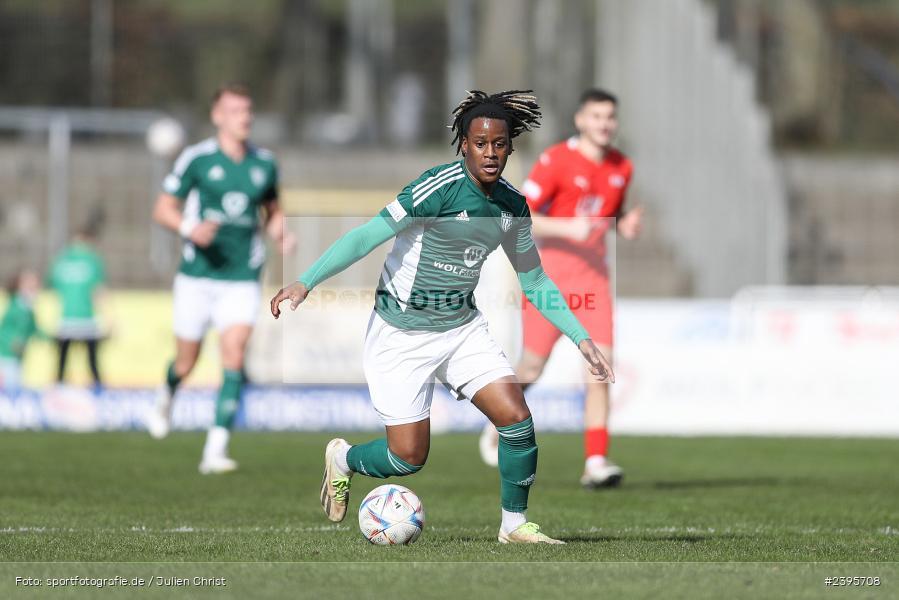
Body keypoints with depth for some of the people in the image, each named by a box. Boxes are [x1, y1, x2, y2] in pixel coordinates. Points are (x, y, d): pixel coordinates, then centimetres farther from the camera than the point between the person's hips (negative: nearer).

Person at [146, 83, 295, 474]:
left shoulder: (265, 163, 6)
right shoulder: (196, 159, -5)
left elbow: (273, 211, 22)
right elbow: (163, 209, -1)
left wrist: (281, 234, 0)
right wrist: (189, 228, -21)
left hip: (242, 280, 2)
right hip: (197, 276, -2)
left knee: (234, 357, -15)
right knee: (186, 361, 8)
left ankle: (216, 450, -17)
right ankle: (166, 397, 46)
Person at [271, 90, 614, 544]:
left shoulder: (513, 206, 0)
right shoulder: (440, 187, -22)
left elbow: (534, 280, 12)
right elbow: (369, 236, -26)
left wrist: (581, 338, 8)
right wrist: (305, 282, -35)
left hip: (463, 327, 6)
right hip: (402, 336, -6)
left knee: (516, 417, -9)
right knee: (409, 458, -4)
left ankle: (515, 524, 10)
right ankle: (342, 458, 29)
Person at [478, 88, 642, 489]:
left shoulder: (622, 168, 8)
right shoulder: (555, 161, -10)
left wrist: (626, 226, 0)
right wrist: (567, 227, -24)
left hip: (592, 275, 4)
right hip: (549, 273, -4)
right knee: (532, 369, 1)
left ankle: (596, 462, -11)